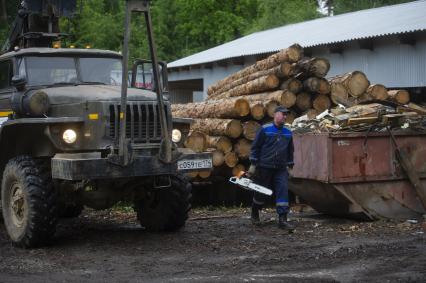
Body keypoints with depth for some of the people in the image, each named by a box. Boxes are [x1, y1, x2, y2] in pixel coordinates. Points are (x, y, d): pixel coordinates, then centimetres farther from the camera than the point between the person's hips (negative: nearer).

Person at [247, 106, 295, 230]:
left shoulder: (288, 133, 10)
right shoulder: (265, 130, -5)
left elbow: (290, 150, 20)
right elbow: (255, 147, -4)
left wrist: (290, 166, 18)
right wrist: (253, 165, -7)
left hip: (281, 170, 4)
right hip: (264, 168, -4)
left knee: (283, 191, -10)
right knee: (261, 192, 7)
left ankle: (282, 219, -10)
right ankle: (254, 213, 33)